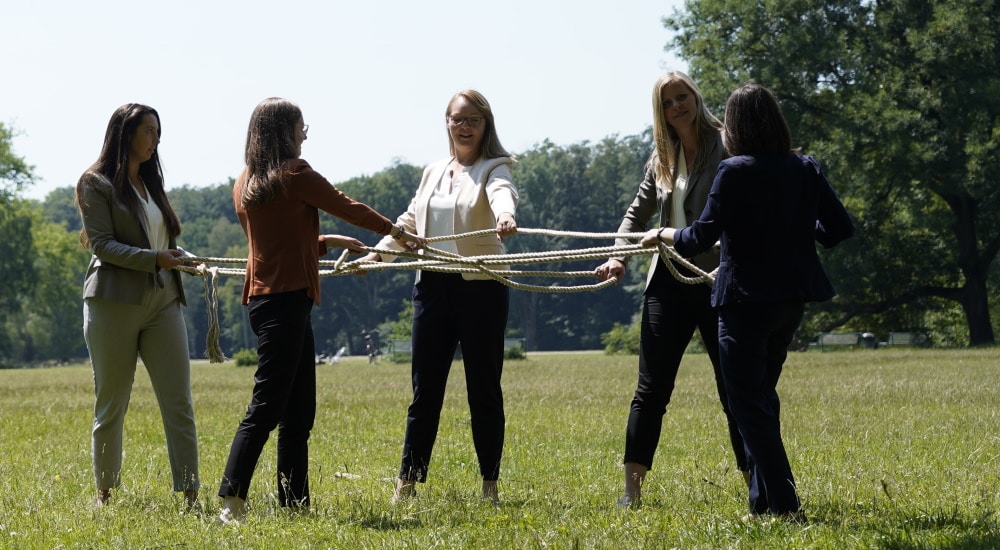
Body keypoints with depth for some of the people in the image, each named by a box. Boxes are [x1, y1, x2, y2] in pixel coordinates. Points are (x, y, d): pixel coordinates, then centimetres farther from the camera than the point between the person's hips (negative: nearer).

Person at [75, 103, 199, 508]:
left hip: (162, 301, 6)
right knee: (110, 405, 2)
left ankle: (189, 494, -7)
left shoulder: (150, 182, 19)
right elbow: (102, 244, -11)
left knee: (179, 403, -5)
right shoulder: (96, 184, -2)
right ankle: (105, 494, 14)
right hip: (114, 303, -6)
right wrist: (154, 259, -19)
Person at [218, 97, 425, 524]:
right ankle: (231, 502, -19)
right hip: (286, 298, -9)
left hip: (264, 297, 9)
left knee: (299, 411, 13)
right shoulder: (293, 174, -9)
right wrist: (394, 230, 14)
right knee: (267, 405, -13)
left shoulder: (244, 184, 14)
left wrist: (326, 241, 27)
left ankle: (295, 503, 13)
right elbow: (345, 207, 1)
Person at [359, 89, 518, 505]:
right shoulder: (434, 173, 15)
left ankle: (490, 485, 9)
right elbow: (410, 222, 23)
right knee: (424, 388, 6)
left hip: (480, 287, -5)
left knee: (484, 388, 2)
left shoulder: (494, 168, -3)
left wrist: (505, 216, -48)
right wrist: (377, 253, 10)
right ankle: (408, 482, 10)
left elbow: (501, 193, -26)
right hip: (433, 286, 5)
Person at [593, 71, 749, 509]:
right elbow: (638, 213, 18)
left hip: (717, 280, -5)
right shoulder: (661, 158, 12)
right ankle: (632, 490, 3)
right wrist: (619, 256, 3)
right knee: (651, 389, 2)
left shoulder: (725, 146, -5)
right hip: (669, 281, 5)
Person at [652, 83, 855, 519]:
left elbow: (700, 237, -15)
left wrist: (662, 234, 4)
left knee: (748, 403, 1)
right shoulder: (805, 170, 2)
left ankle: (783, 506, -6)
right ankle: (763, 500, 20)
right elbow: (840, 228, 7)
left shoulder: (735, 172, -15)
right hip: (792, 298, 6)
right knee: (762, 397, 20)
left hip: (747, 300, -6)